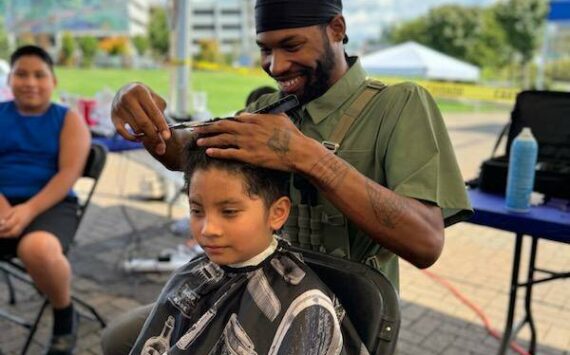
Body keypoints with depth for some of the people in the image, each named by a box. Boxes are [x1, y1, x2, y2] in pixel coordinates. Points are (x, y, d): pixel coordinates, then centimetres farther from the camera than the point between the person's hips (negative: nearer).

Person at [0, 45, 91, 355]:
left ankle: (65, 317, -6)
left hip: (49, 205, -3)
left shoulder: (69, 120, 8)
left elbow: (69, 173, -4)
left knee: (37, 249, -38)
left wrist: (29, 209, -19)